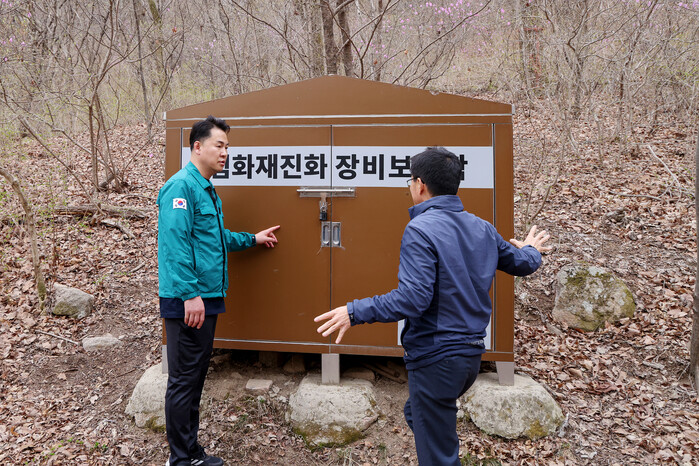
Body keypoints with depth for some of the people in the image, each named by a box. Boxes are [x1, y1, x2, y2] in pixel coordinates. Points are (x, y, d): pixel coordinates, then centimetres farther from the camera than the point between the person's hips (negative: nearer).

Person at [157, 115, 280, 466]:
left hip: (206, 299, 10)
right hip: (187, 301, -10)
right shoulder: (182, 186, -14)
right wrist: (190, 294, -25)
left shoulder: (207, 190, 17)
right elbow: (175, 243, -22)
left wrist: (252, 239, 31)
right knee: (183, 379, 2)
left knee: (195, 377, 17)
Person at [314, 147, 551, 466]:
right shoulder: (481, 227, 5)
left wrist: (354, 312, -21)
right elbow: (522, 264, 17)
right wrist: (531, 250, 39)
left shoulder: (420, 229, -18)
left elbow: (412, 299, -27)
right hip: (472, 354, 8)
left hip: (436, 358, -8)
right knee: (415, 414, 30)